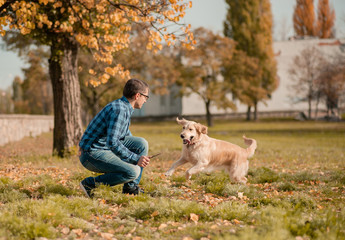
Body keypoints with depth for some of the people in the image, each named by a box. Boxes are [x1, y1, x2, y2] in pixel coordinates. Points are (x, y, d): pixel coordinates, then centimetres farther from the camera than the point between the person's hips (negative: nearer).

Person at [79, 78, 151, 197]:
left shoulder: (125, 108, 13)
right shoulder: (119, 110, -20)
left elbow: (126, 135, 29)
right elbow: (112, 142, -28)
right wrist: (136, 158, -24)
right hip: (92, 154, -10)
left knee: (142, 143, 6)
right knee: (132, 172, -24)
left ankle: (130, 187, 10)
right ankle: (90, 183, -11)